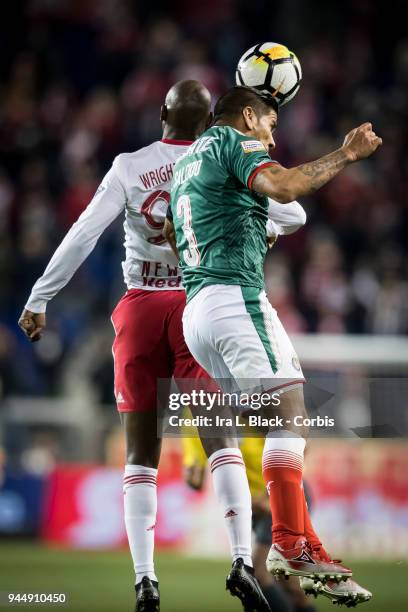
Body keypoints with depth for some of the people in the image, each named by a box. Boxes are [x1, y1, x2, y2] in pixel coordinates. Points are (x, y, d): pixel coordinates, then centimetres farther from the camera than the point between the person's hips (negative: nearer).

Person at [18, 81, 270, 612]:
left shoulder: (130, 168, 1)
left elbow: (83, 234, -3)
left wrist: (39, 300, -1)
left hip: (141, 309, 1)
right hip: (200, 308, -1)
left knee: (141, 454, 6)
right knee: (221, 441, -1)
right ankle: (241, 559, -18)